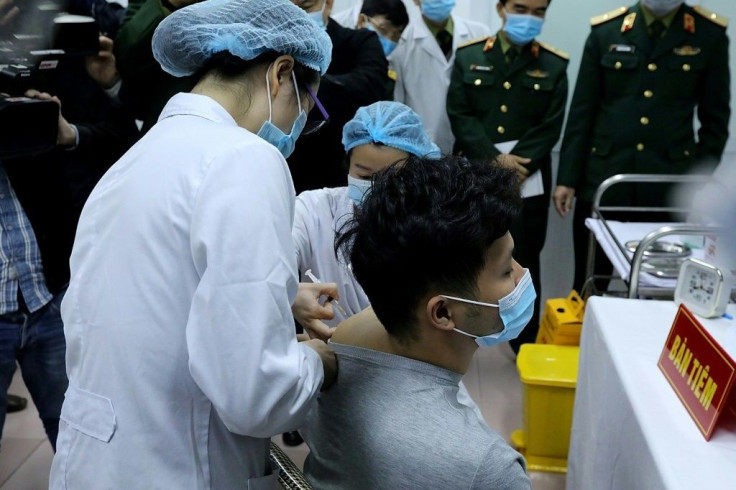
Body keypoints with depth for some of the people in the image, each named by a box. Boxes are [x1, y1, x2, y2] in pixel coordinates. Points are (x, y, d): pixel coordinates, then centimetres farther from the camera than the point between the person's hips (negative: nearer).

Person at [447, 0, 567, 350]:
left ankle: (526, 345, 20)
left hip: (527, 183, 0)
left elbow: (549, 127, -2)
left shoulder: (554, 65, 5)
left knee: (523, 265, 7)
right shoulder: (468, 57, 4)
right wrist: (494, 160, -14)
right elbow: (460, 116, -4)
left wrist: (517, 166, -15)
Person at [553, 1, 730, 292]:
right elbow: (581, 113, 4)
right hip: (603, 179, 0)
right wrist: (567, 178, 0)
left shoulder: (710, 35, 3)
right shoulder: (606, 31, 4)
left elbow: (715, 118, 6)